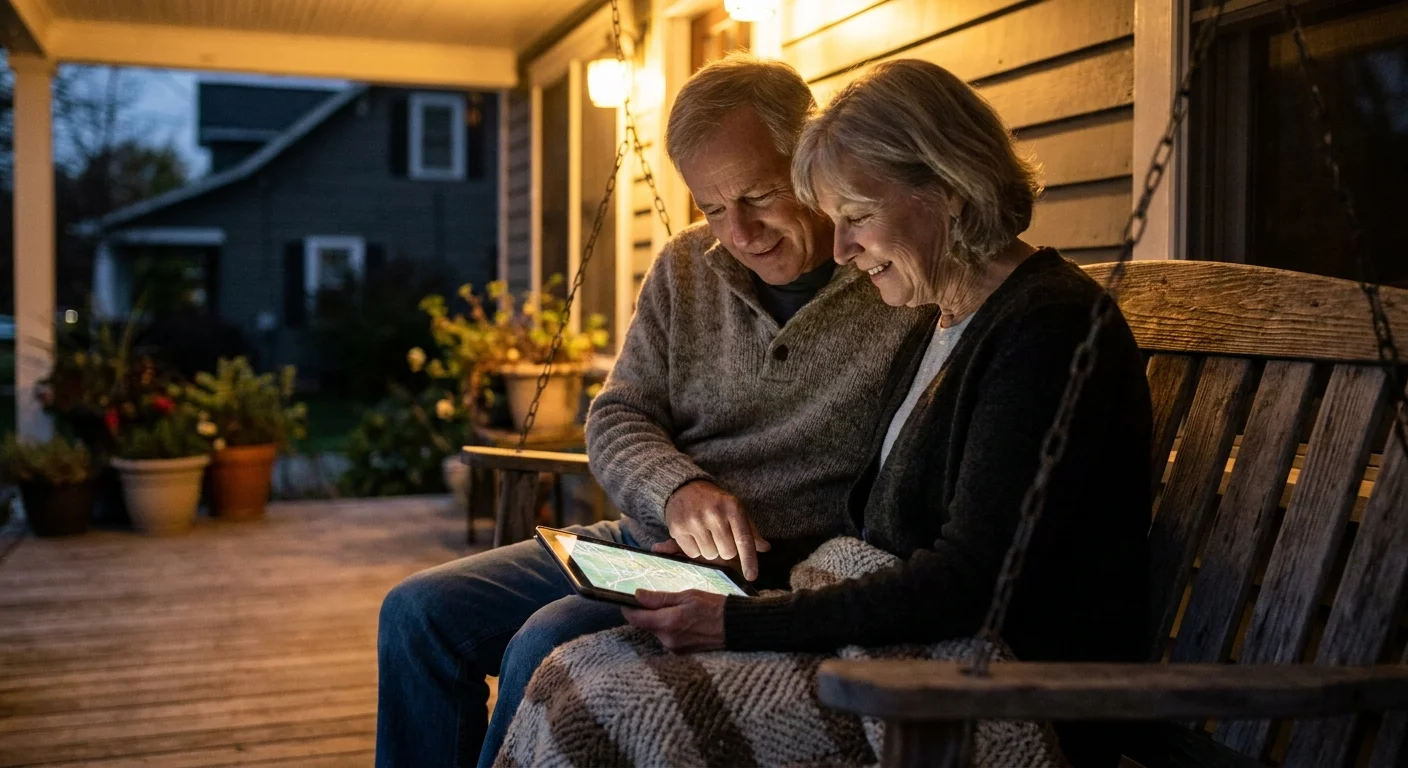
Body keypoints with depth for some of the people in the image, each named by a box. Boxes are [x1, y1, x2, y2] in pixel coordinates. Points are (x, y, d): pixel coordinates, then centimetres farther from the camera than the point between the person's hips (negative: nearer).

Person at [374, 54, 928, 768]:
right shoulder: (686, 268, 7)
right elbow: (615, 419, 6)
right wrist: (677, 489, -15)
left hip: (779, 578, -6)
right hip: (643, 542, 7)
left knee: (548, 645, -26)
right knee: (419, 612, -3)